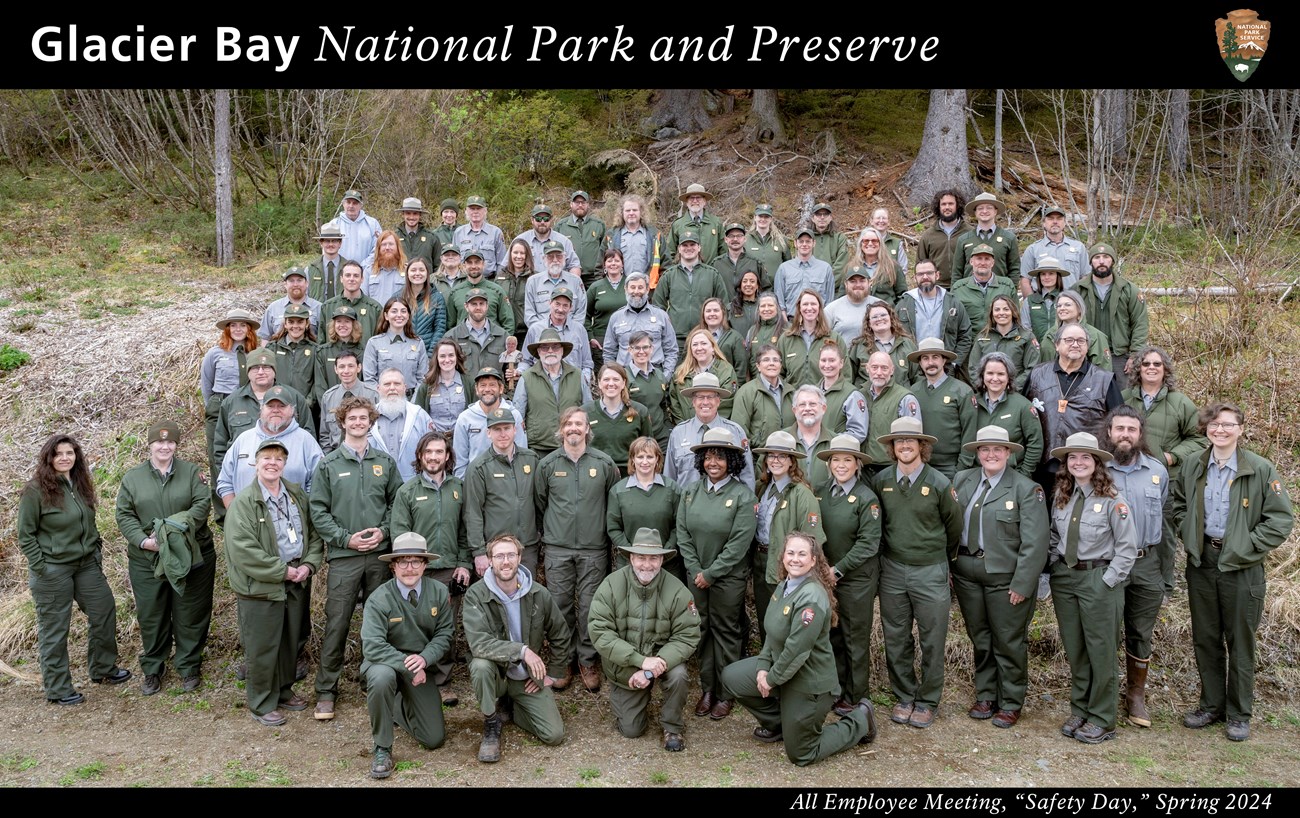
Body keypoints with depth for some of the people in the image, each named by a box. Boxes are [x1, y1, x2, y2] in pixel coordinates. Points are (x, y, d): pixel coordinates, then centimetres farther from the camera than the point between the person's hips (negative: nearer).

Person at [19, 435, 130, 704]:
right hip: (52, 571, -7)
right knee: (54, 629, 4)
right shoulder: (36, 490, -14)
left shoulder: (81, 484, 6)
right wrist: (41, 568, -14)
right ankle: (57, 689, 15)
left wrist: (97, 549, 11)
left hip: (87, 564, 7)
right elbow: (25, 535, -11)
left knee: (105, 612, 13)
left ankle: (103, 669, 31)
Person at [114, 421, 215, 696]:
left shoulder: (191, 472, 2)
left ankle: (189, 667, 21)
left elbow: (202, 504, -8)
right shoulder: (132, 478, 6)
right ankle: (152, 670, 25)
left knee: (190, 615, 6)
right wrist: (143, 540, -15)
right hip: (147, 560, 1)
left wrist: (175, 527, -21)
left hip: (191, 557, -1)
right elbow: (124, 515, 2)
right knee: (151, 617, 9)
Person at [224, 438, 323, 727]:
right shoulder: (243, 503, -14)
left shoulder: (297, 495, 6)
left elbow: (314, 533, 11)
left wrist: (309, 565, -5)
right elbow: (242, 551, -21)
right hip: (261, 587, -6)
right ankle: (261, 705, 18)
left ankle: (283, 691, 37)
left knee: (290, 643, 18)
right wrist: (283, 571, -19)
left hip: (297, 584, 6)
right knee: (262, 649, 3)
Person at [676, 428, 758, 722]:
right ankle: (707, 688, 23)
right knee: (702, 629, 10)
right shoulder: (691, 490, 1)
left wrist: (711, 574, -14)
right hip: (696, 574, 4)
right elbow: (682, 533, 1)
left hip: (728, 577, -4)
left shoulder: (743, 495, -12)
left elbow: (739, 543, -15)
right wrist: (695, 570, -6)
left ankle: (726, 694, 17)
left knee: (726, 632, 6)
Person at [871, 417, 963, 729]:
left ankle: (928, 701, 19)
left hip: (930, 571, -2)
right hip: (892, 570, 2)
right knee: (896, 639, 9)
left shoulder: (939, 483, -8)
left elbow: (954, 528, 5)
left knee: (932, 641, 5)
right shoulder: (880, 481, -2)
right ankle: (904, 697, 24)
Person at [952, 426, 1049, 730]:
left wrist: (1022, 585, -15)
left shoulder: (1026, 488, -9)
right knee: (979, 638, 15)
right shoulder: (962, 480, 5)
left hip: (1005, 576, -4)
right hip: (967, 573, 4)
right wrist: (947, 567, 1)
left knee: (1009, 642, 6)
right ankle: (985, 696, 30)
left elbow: (1035, 542, -12)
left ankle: (1011, 703, 22)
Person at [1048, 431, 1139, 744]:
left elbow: (1127, 548, -10)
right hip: (1064, 578, 5)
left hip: (1099, 579, -5)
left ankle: (1101, 721, 15)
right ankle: (1079, 711, 27)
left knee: (1101, 652, 3)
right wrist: (1056, 567, 5)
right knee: (1074, 651, 14)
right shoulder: (1060, 496, 5)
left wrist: (1107, 582, -13)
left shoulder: (1112, 500, -12)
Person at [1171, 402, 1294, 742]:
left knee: (1240, 642, 6)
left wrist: (1244, 548, -13)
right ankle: (1211, 705, 26)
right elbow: (1177, 507, 17)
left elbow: (1281, 520, -8)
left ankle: (1239, 714, 18)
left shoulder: (1261, 470, -7)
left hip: (1242, 568, -4)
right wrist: (1191, 537, 2)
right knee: (1205, 639, 12)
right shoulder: (1192, 467, 5)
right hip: (1201, 564, 4)